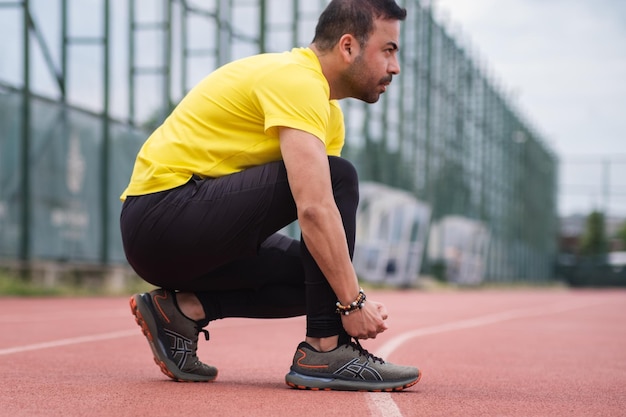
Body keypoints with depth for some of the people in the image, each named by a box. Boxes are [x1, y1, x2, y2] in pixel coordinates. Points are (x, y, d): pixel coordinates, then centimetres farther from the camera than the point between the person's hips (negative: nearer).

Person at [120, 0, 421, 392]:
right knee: (337, 180, -18)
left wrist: (354, 299, -2)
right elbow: (314, 210, -27)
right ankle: (325, 352, -16)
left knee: (327, 274, 8)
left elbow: (321, 209, 12)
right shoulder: (298, 81, -17)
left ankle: (183, 308, 4)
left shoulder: (328, 111, 15)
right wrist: (353, 302, -23)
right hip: (166, 208, -10)